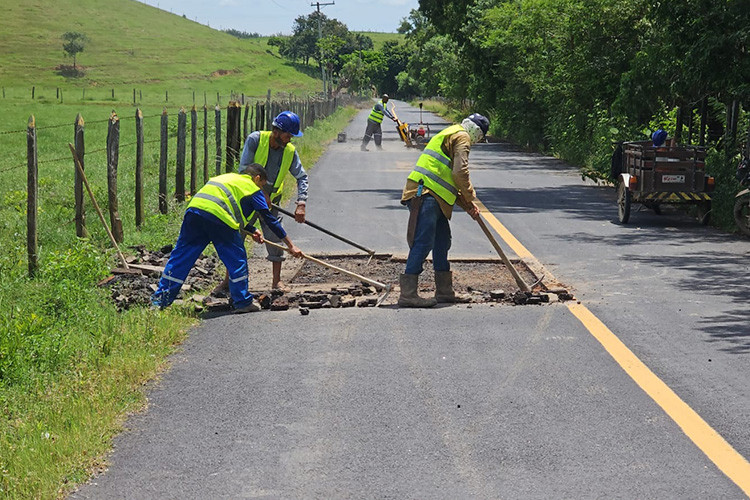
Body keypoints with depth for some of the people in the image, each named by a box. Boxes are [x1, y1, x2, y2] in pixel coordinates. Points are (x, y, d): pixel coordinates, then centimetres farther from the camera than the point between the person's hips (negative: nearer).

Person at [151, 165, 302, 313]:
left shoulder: (229, 178, 37)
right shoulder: (252, 188, 16)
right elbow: (270, 219, 15)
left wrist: (252, 230, 42)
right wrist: (291, 246, 19)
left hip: (194, 208, 7)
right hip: (218, 216, -7)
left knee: (181, 256, 9)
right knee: (237, 259, 7)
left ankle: (159, 300, 9)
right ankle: (243, 303, 12)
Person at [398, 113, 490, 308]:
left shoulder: (450, 135, 31)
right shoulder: (462, 137, -1)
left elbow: (452, 179, 30)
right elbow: (460, 172, -13)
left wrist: (467, 204, 23)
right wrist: (470, 198, 1)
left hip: (433, 196, 11)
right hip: (426, 195, -11)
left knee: (442, 241, 16)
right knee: (423, 243, -13)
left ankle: (444, 291, 24)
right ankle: (407, 294, -15)